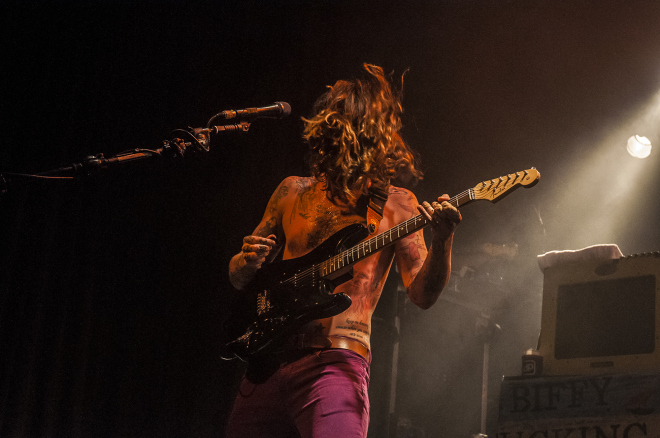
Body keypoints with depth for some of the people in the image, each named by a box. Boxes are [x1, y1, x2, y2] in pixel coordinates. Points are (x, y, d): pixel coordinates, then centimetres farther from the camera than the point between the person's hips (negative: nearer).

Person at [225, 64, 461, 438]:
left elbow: (423, 294, -3)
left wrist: (443, 239, -21)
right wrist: (248, 263, -4)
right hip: (267, 360, 4)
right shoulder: (292, 192, 14)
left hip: (335, 361, -4)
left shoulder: (395, 204, 5)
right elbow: (238, 278, 20)